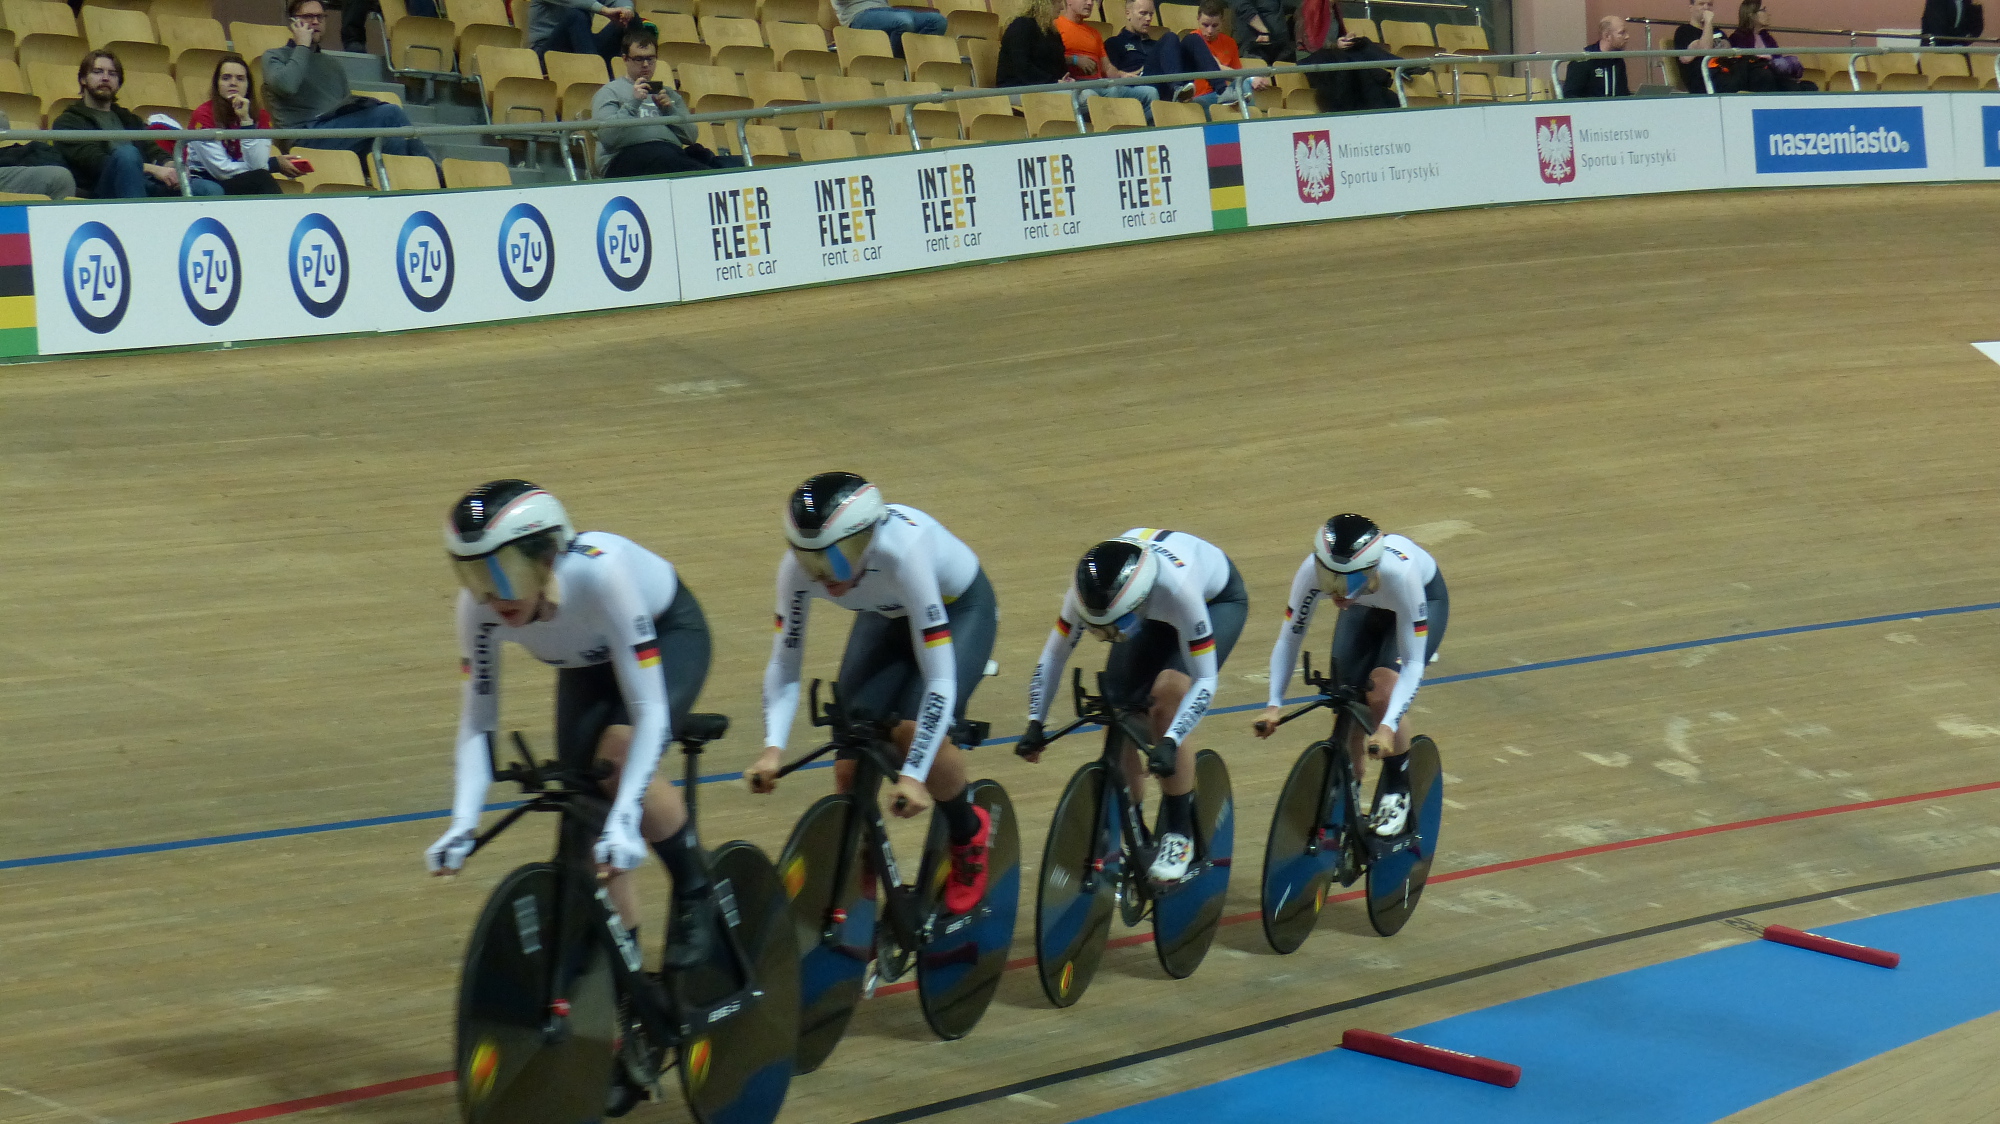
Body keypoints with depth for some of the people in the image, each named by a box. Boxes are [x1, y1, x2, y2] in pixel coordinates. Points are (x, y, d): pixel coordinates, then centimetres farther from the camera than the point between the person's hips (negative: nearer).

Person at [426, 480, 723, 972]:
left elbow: (648, 710, -42)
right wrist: (463, 822, -35)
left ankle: (696, 899, -7)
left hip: (669, 635, -5)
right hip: (589, 660, 5)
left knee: (619, 760, -30)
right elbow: (477, 722, -22)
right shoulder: (480, 604, -29)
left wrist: (626, 818, -50)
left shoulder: (599, 571, -43)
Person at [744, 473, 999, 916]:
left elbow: (939, 679, -40)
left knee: (915, 732, -26)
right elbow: (784, 663, -18)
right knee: (853, 760, -11)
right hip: (885, 614, 4)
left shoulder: (902, 551, -43)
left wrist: (913, 776, -43)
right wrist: (772, 748, -33)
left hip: (960, 609, -4)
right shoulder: (799, 565, -29)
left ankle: (969, 835, 4)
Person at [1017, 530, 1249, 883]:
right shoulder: (1090, 586, -33)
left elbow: (1204, 681, -37)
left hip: (1218, 600, -5)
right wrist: (1035, 723, -21)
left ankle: (1179, 834, -13)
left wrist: (1170, 743, -45)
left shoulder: (1177, 588, -45)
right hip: (1157, 613, 5)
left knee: (1168, 695, -26)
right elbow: (1054, 655, -17)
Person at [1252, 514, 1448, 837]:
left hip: (1425, 599, -3)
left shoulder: (1399, 571, -44)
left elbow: (1412, 663, -37)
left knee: (1382, 692, -26)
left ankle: (1398, 792, -3)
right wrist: (1273, 705, -30)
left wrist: (1388, 727, -47)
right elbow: (1288, 639, -20)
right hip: (1365, 607, 3)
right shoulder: (1312, 570, -35)